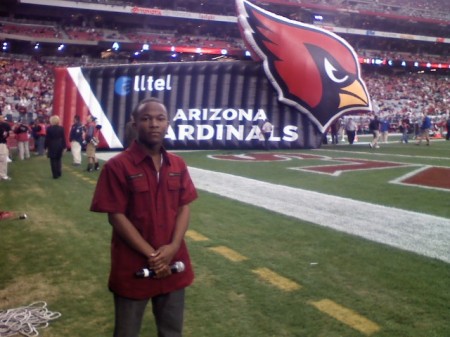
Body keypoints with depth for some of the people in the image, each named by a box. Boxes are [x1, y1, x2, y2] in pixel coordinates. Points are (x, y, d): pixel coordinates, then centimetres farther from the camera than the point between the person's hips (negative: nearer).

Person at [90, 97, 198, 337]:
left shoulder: (178, 165, 4)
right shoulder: (117, 166, -12)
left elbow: (184, 207, 4)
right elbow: (116, 216, -13)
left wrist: (173, 247, -13)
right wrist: (151, 254, -16)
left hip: (173, 264, 5)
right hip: (133, 267, -4)